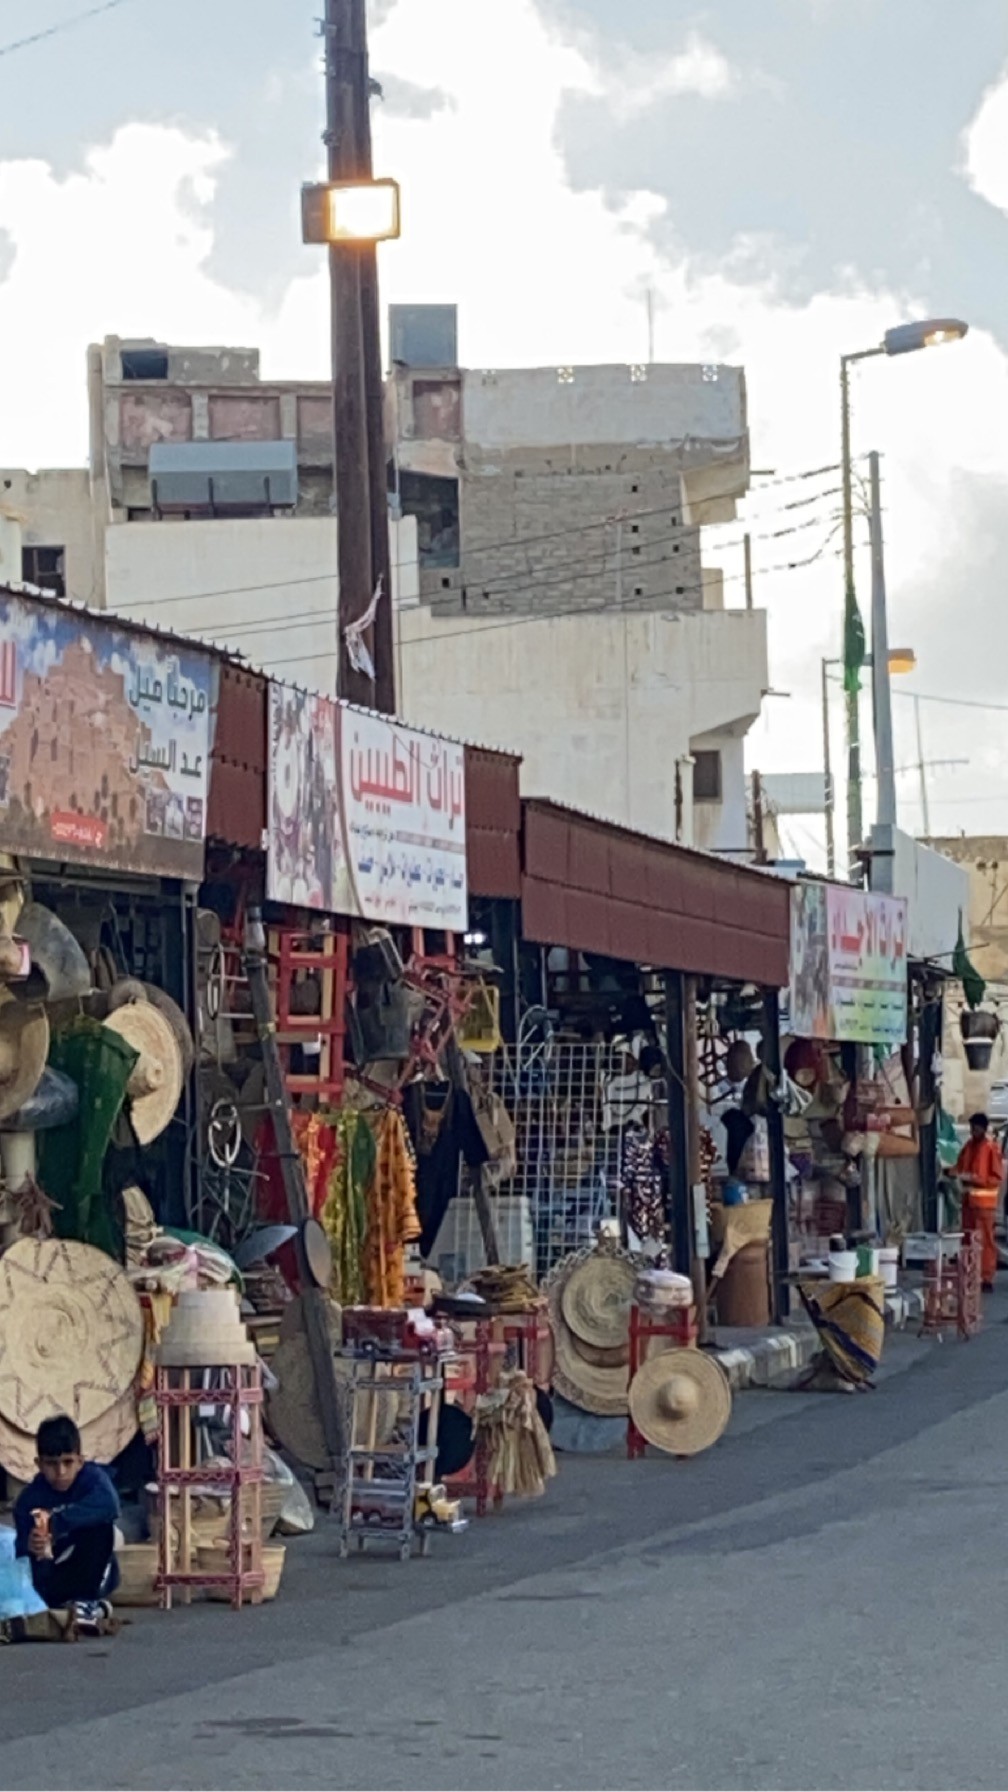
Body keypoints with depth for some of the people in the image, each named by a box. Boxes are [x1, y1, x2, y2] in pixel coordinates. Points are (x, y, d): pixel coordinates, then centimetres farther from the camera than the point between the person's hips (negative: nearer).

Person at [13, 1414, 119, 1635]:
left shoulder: (92, 1477, -14)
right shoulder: (29, 1498, -10)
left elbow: (109, 1504, -38)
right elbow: (20, 1548, -17)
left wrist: (56, 1522, -46)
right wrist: (29, 1547, -44)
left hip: (94, 1575, -2)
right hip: (51, 1575, 2)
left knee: (99, 1524, -26)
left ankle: (86, 1602, -24)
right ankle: (96, 1606, -7)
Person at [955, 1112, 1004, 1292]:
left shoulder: (992, 1148, -11)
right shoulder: (968, 1145, 10)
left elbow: (997, 1177, -12)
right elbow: (960, 1166, 19)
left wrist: (974, 1178, -20)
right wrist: (961, 1175, -4)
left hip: (984, 1201, -7)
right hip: (968, 1199, 7)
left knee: (985, 1240, -5)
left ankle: (987, 1279, -3)